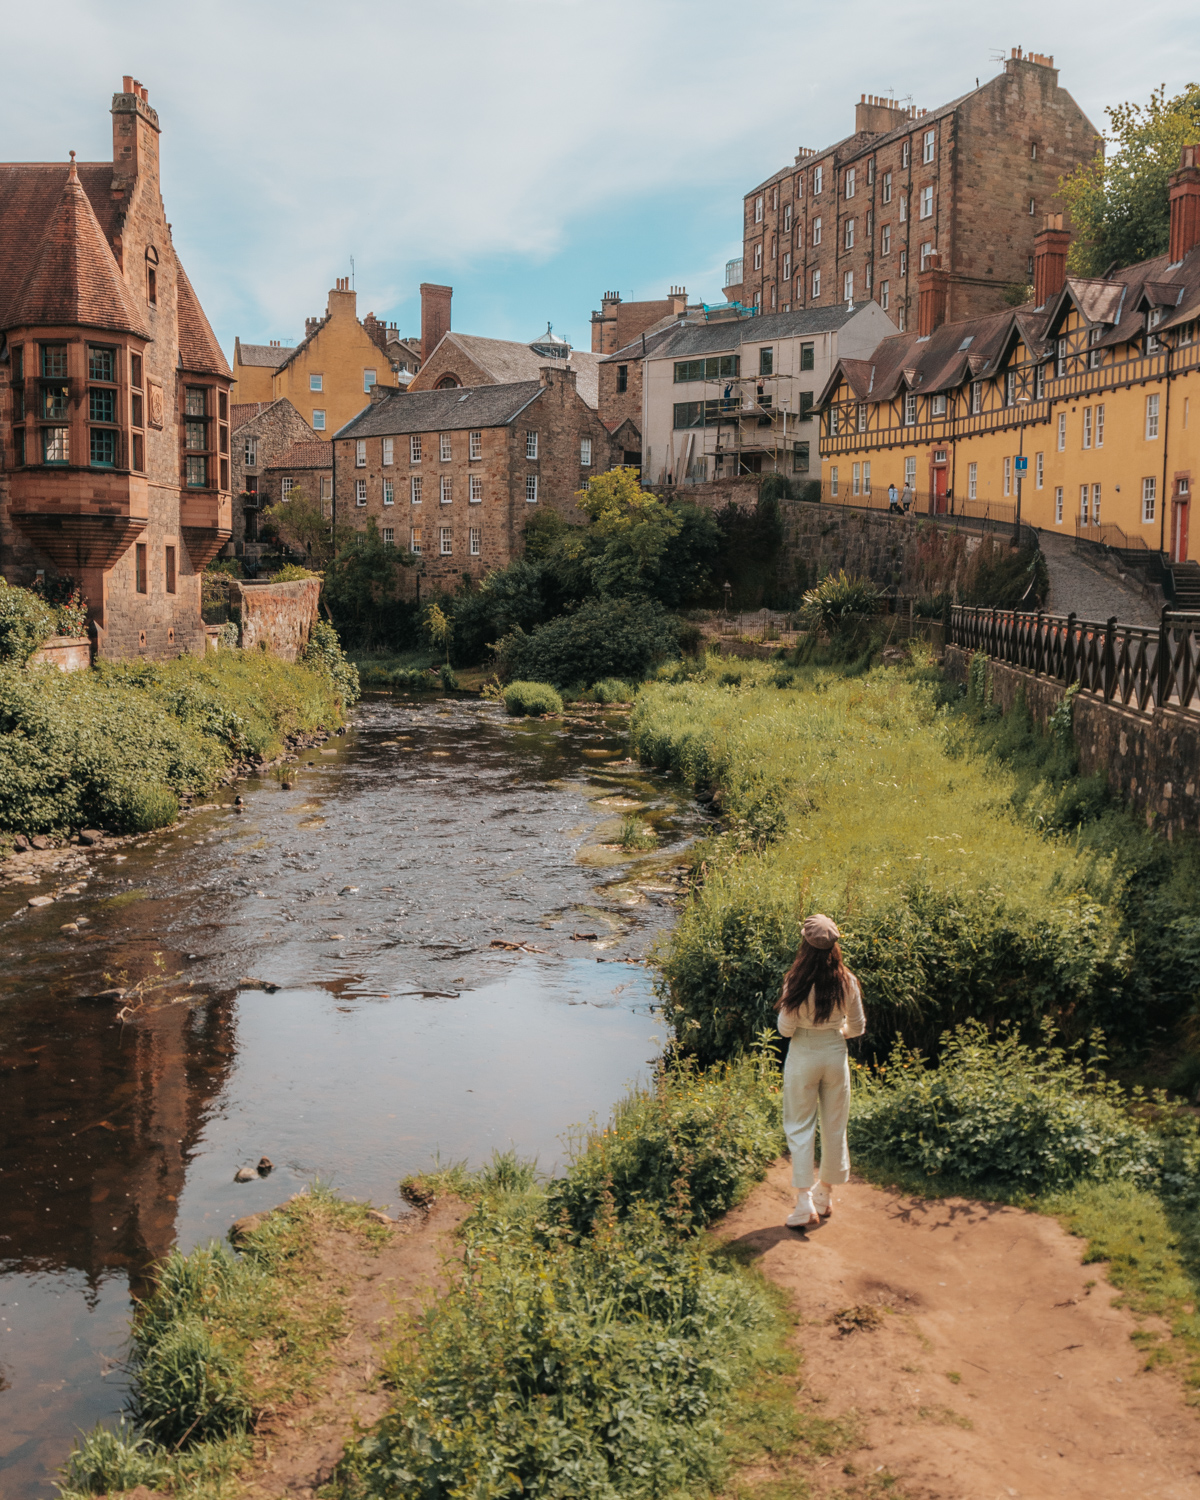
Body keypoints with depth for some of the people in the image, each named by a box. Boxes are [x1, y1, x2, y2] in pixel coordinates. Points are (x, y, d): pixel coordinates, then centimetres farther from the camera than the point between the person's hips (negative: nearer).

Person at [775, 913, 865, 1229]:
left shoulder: (797, 981, -19)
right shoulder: (846, 981, -9)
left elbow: (785, 1028, -12)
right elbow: (857, 1027, 2)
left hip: (803, 1057, -3)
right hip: (836, 1055, 3)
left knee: (800, 1127, 7)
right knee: (834, 1126, 15)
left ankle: (804, 1201, 0)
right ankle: (825, 1195, 28)